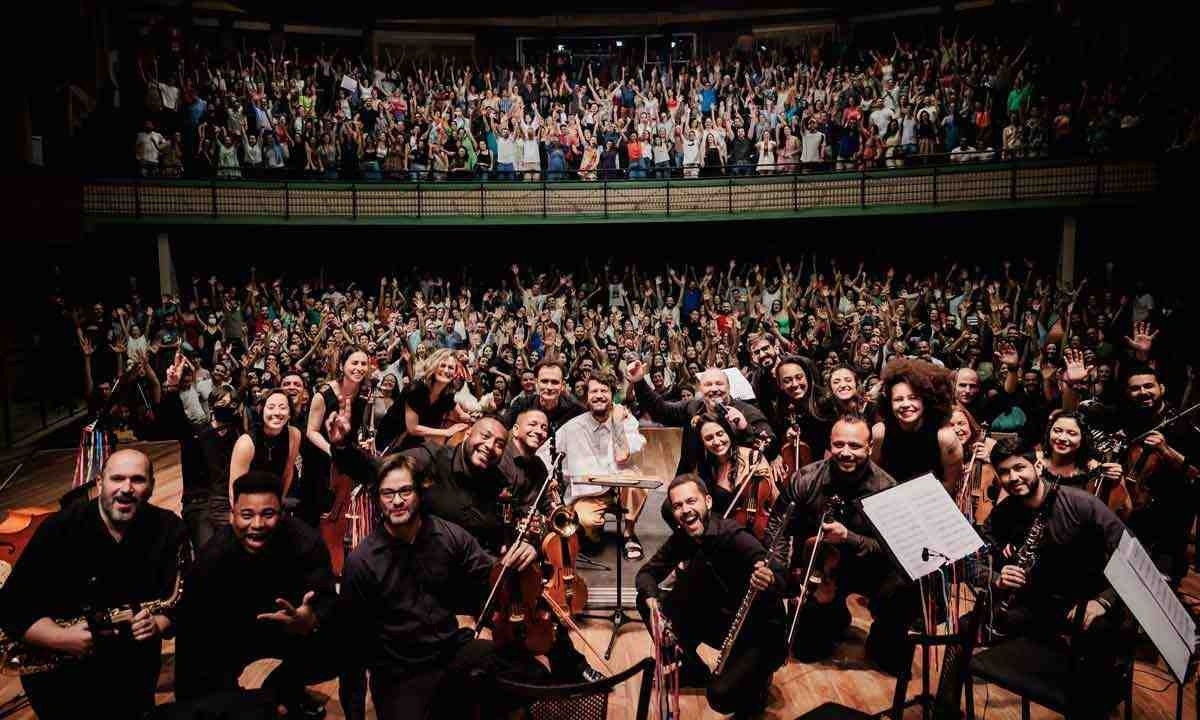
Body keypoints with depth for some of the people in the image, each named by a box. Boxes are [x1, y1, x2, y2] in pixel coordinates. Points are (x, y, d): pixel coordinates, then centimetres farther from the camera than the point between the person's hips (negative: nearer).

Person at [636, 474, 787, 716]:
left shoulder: (733, 535, -26)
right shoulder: (680, 539, -7)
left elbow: (781, 577, -31)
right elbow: (647, 572, 4)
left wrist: (769, 581, -55)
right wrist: (651, 598, -18)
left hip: (758, 632, -6)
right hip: (718, 624, 7)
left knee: (721, 695, -28)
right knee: (647, 601, 0)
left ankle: (758, 676, 6)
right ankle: (697, 667, 12)